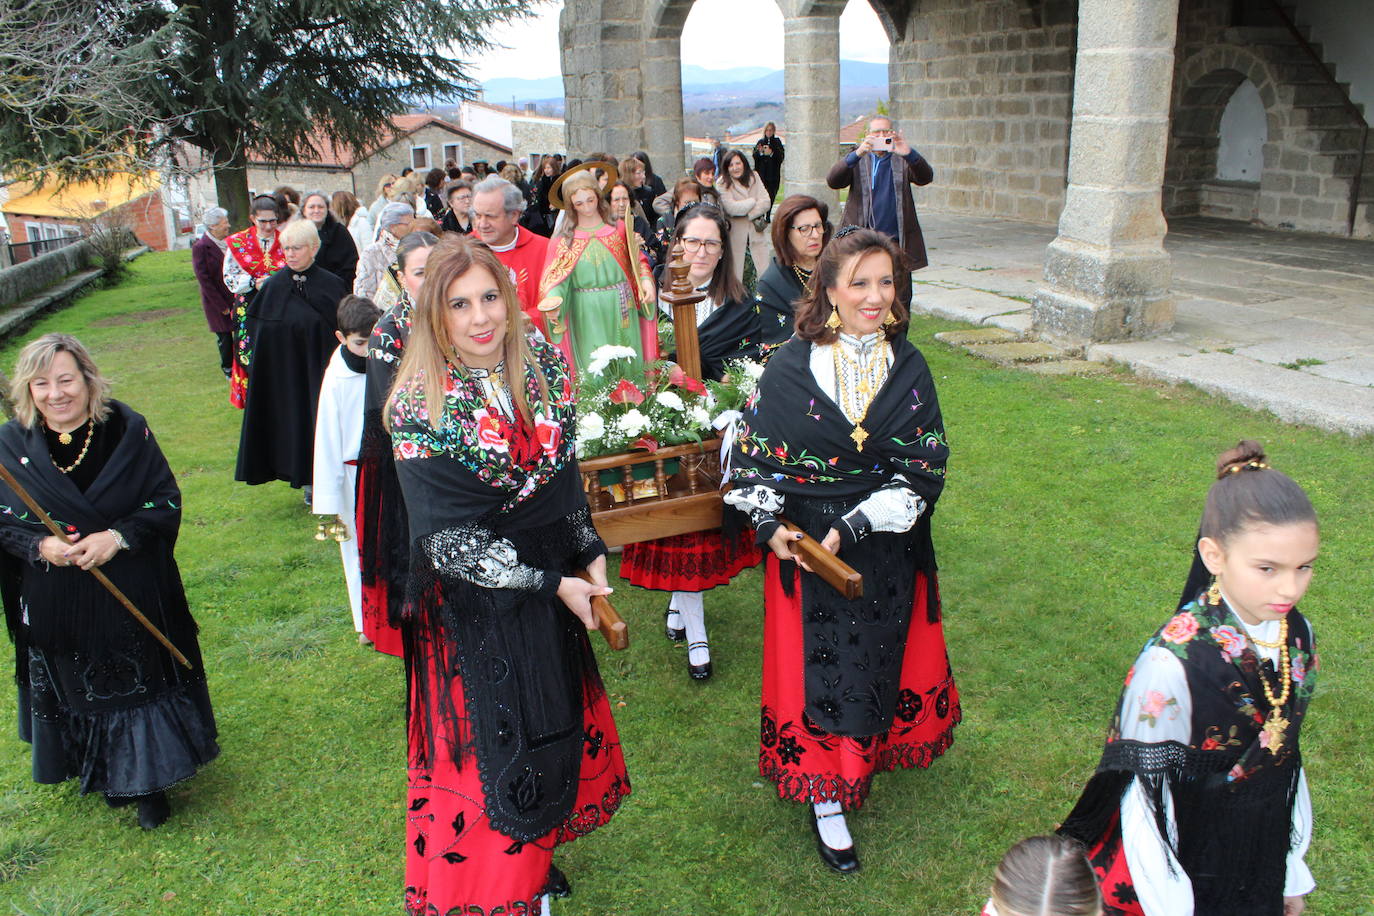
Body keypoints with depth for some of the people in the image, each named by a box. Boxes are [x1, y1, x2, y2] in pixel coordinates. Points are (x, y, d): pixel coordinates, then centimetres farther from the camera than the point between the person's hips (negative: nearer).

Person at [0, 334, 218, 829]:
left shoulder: (128, 430, -10)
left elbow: (167, 504, -8)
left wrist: (118, 536, -23)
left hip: (133, 597, -1)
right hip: (56, 607, 2)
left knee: (141, 685, 8)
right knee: (81, 691, 15)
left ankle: (149, 781, 26)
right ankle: (108, 777, 36)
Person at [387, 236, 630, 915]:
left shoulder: (543, 367, -5)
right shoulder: (420, 404, -21)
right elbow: (446, 538, -22)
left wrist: (588, 551, 1)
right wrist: (551, 584, -20)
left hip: (550, 584, 6)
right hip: (472, 599, -6)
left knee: (555, 726, 20)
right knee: (485, 748, 7)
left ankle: (534, 853, 44)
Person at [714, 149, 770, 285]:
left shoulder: (753, 177, 6)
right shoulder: (722, 183, -8)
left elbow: (766, 203, -2)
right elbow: (731, 207, -19)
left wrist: (748, 214, -14)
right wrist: (754, 201, -7)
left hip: (755, 231, 4)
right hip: (735, 233, -4)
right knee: (735, 270, 1)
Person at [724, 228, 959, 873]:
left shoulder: (909, 368, -4)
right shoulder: (791, 365, -10)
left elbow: (924, 468, -8)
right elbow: (755, 453, -4)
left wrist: (855, 527, -18)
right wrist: (769, 524, -18)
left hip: (887, 550, 3)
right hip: (805, 544, -2)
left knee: (881, 659, 17)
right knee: (817, 666, 6)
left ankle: (863, 757, 43)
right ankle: (826, 801, 22)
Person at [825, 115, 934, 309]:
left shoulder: (902, 160, 8)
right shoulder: (857, 159, 7)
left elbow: (926, 178, -8)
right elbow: (833, 181, -9)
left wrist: (909, 153, -27)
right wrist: (857, 154, -24)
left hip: (896, 241, 1)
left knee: (900, 300, 2)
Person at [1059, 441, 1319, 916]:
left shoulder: (1298, 637, -8)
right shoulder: (1173, 662, -29)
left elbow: (1286, 756, 5)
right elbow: (1144, 800, -20)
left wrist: (1293, 870, 13)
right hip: (1178, 870, -5)